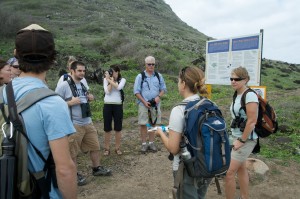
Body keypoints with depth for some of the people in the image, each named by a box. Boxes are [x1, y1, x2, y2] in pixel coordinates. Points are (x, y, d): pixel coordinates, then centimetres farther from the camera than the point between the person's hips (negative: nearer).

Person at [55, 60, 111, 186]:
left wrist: (90, 99, 4)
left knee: (95, 147, 15)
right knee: (72, 152, 7)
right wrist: (70, 102, -22)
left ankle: (97, 168, 34)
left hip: (88, 122, 8)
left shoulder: (83, 85, 12)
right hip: (73, 125, -7)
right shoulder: (63, 86, -12)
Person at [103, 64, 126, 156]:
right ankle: (106, 148, 18)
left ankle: (117, 148, 20)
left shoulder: (122, 80, 2)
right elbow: (107, 91, -10)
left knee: (118, 128, 7)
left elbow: (118, 87, -20)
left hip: (118, 105, 0)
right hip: (107, 105, 1)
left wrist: (110, 80, -14)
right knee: (107, 128, 7)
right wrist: (110, 79, -10)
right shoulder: (105, 79, 3)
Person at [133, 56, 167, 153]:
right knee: (143, 124, 1)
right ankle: (144, 144, 13)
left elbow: (163, 89, 10)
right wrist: (144, 101, -12)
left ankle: (151, 143, 20)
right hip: (144, 104, -2)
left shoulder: (159, 76, 6)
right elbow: (136, 91, -3)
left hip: (155, 104, 2)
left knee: (153, 124, 8)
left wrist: (158, 97, -10)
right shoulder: (140, 76, -2)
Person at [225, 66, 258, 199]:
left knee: (229, 172, -5)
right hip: (237, 137, 9)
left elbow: (252, 121, -21)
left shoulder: (250, 95, -19)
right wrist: (237, 138, 12)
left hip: (246, 139, -9)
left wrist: (242, 140, -17)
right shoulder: (237, 95, 6)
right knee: (241, 168, 19)